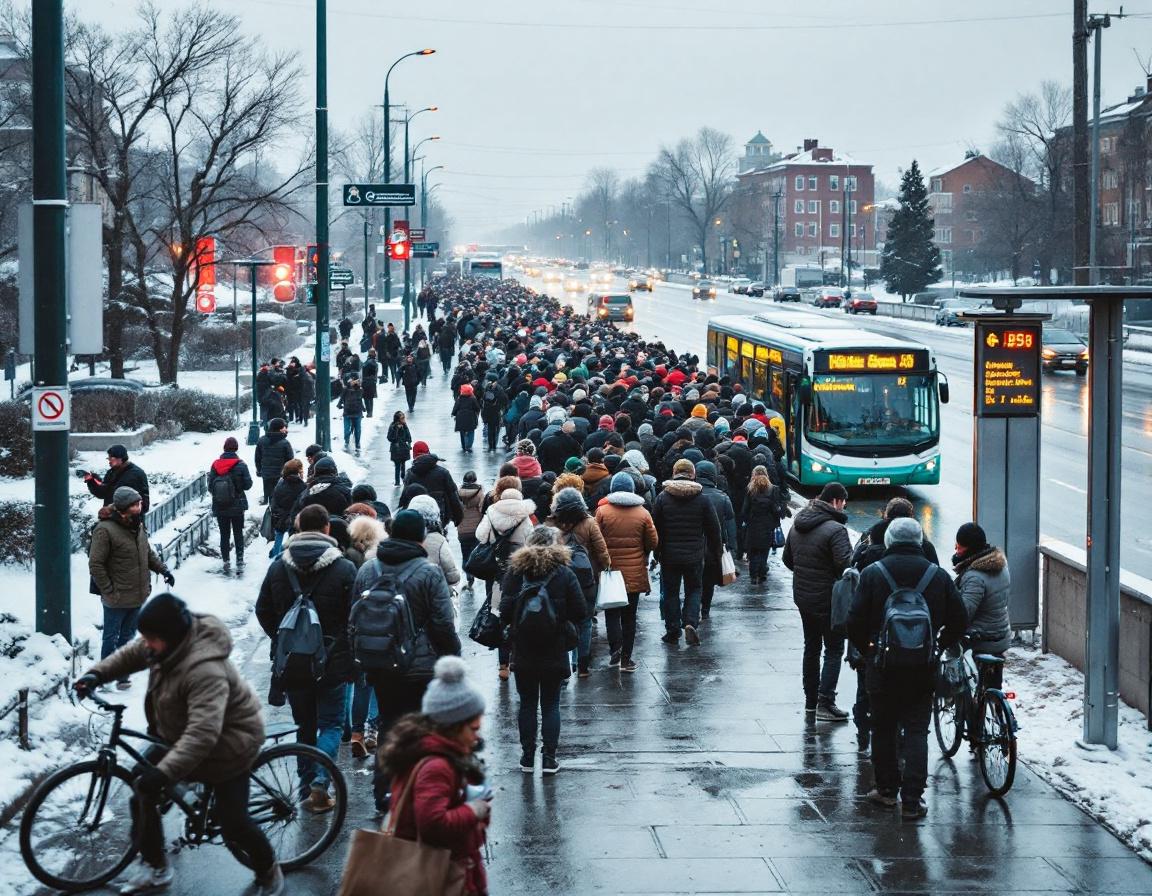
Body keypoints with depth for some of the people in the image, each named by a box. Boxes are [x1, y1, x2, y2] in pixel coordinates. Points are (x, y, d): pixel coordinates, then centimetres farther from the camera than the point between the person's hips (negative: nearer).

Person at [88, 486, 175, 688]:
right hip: (117, 599, -7)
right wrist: (109, 591, -17)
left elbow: (148, 554, 20)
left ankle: (121, 675, 28)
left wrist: (163, 569, 7)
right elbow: (95, 565, -17)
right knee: (111, 637, 6)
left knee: (127, 636, 17)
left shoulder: (138, 526, 5)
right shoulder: (105, 530, -20)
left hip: (138, 596, 7)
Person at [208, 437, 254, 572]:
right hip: (237, 506, -2)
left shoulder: (215, 465, -5)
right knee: (238, 533, 9)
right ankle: (239, 560, 3)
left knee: (224, 534, 12)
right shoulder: (240, 465, -12)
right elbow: (248, 484, -9)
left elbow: (210, 486, -3)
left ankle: (226, 561, 11)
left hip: (219, 507, 2)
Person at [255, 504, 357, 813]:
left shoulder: (278, 566, 0)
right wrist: (350, 653, 6)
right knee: (330, 723, 5)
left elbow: (263, 610, 8)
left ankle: (307, 785, 19)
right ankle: (320, 782, -14)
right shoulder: (344, 568, -10)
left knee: (304, 725, 16)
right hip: (333, 661, -3)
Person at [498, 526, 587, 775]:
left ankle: (527, 757, 14)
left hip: (523, 651, 1)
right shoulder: (564, 574, -7)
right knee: (551, 704, 8)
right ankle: (549, 759, 6)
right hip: (555, 651, -1)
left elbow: (505, 612, -9)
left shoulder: (514, 572, -6)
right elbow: (580, 613, -7)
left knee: (527, 703, 11)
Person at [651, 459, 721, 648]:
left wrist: (656, 553, 8)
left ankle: (672, 630, 11)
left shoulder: (663, 497, -4)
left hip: (669, 554, 0)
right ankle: (690, 623, -7)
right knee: (694, 590, 14)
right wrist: (716, 554, 13)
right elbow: (714, 529, 2)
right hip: (695, 555, 0)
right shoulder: (702, 498, -3)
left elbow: (655, 527, -2)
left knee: (671, 592, 11)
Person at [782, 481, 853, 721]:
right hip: (828, 599, -8)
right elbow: (845, 565, -25)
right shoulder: (835, 529, -20)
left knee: (811, 647, 18)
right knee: (834, 649, 0)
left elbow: (787, 558, 15)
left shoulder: (797, 525, 6)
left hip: (802, 596, 8)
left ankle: (810, 701, 23)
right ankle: (825, 702, -7)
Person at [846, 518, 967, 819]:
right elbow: (959, 621, 3)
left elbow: (855, 622, -6)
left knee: (883, 727, 15)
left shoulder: (872, 574, -5)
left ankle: (887, 788, 24)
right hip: (923, 669, 1)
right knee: (917, 730, 4)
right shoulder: (938, 575, 0)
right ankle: (912, 800, -3)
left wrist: (866, 650, 10)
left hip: (882, 665, -1)